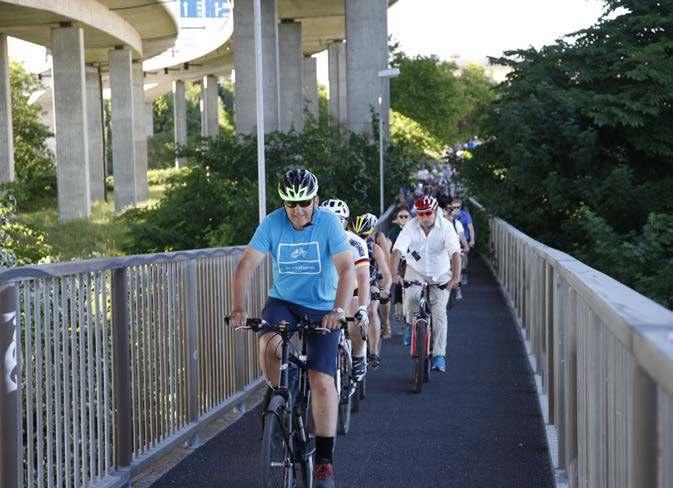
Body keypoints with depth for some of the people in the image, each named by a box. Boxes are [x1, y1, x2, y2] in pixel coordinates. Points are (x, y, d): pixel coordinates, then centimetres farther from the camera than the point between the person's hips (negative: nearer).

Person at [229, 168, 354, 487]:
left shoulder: (328, 223, -15)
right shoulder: (272, 223, -11)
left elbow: (346, 269, -23)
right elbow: (247, 264, -15)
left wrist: (338, 310, -38)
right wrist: (238, 307, -30)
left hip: (321, 308, -2)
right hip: (283, 301, 2)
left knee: (322, 380, -11)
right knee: (269, 344, -31)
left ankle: (324, 460, -3)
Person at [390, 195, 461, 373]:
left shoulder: (445, 226, -18)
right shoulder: (411, 227, -16)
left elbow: (455, 252, -29)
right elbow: (398, 250, -26)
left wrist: (456, 277, -43)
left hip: (441, 275, -1)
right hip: (416, 272, 1)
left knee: (439, 313, -12)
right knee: (410, 296, -28)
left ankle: (439, 355, -8)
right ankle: (411, 324, 3)